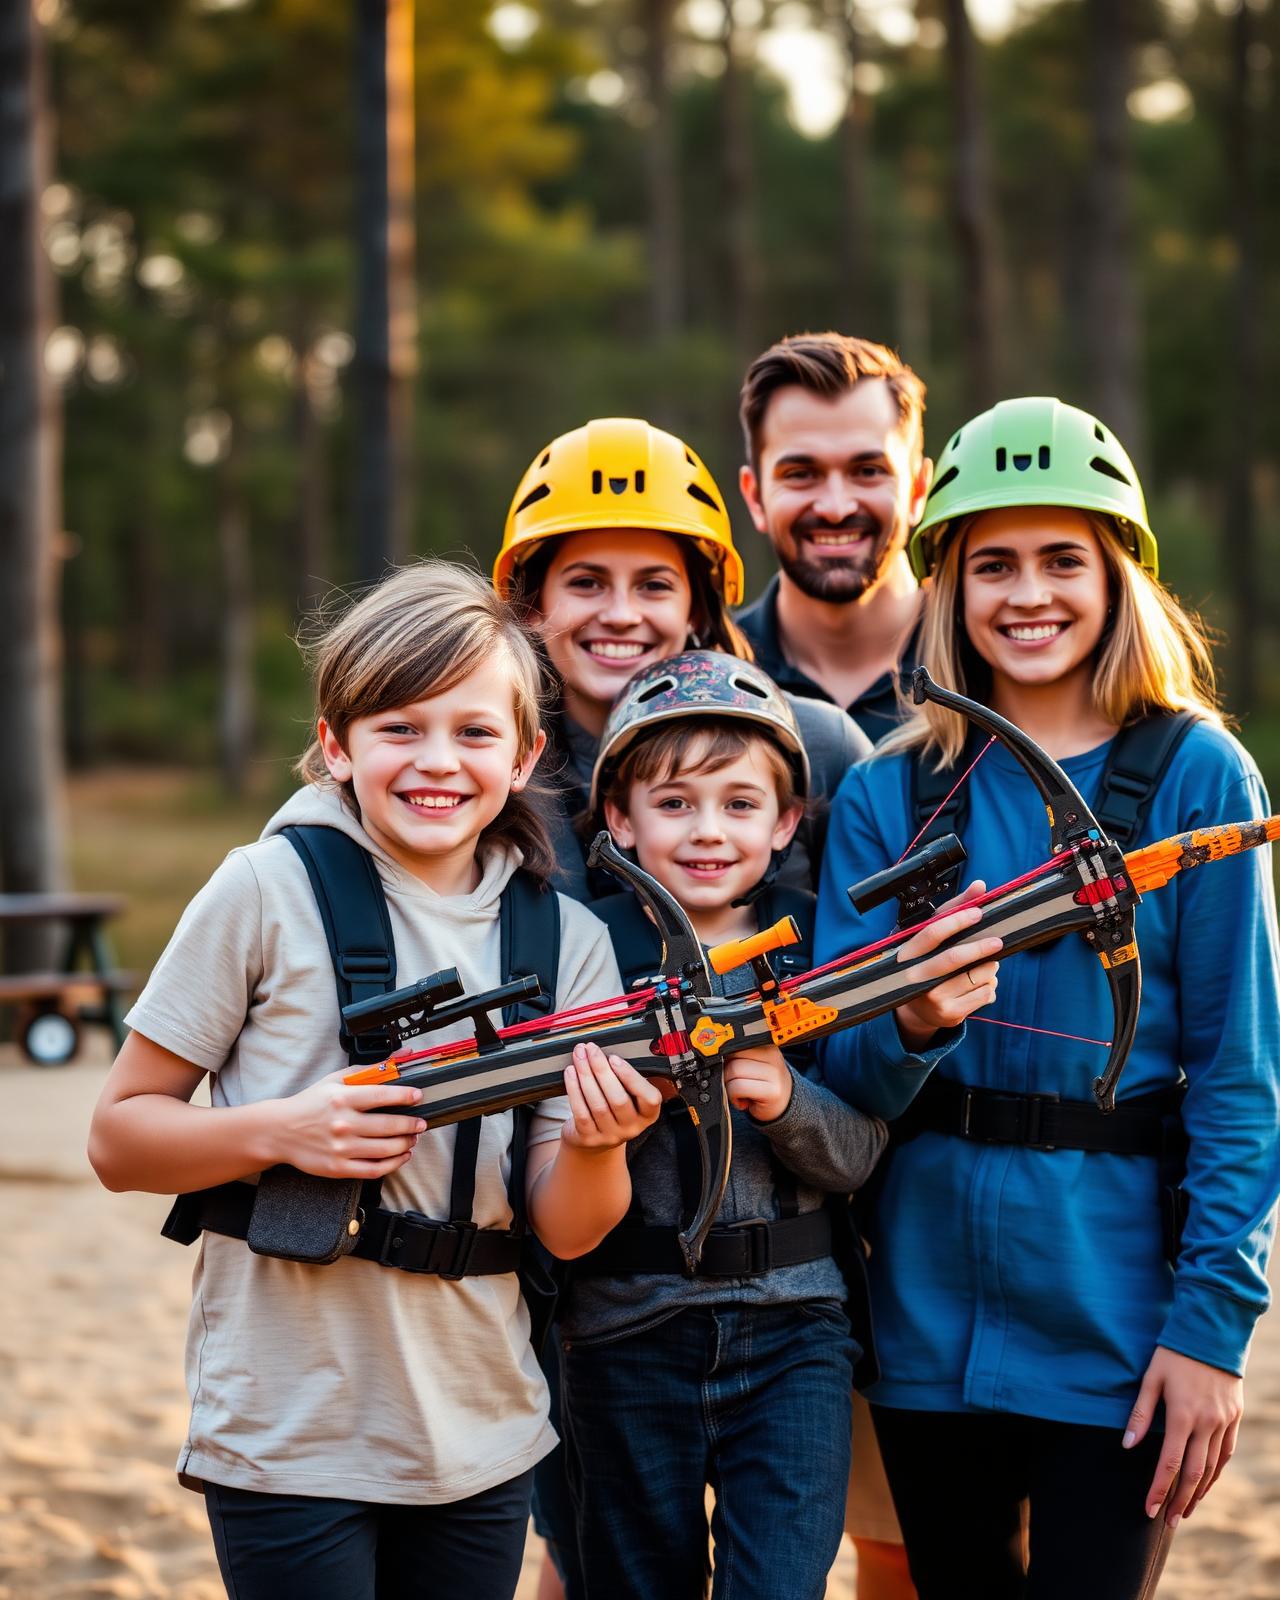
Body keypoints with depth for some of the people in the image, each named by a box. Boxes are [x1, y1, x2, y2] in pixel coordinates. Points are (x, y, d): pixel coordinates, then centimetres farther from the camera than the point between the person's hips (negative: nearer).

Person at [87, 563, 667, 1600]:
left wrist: (595, 1144, -20)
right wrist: (278, 1132, -21)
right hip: (287, 1436, -4)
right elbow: (118, 1140, -4)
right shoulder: (272, 889, -8)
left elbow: (566, 1232, 1)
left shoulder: (567, 939, 2)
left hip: (483, 1445, 4)